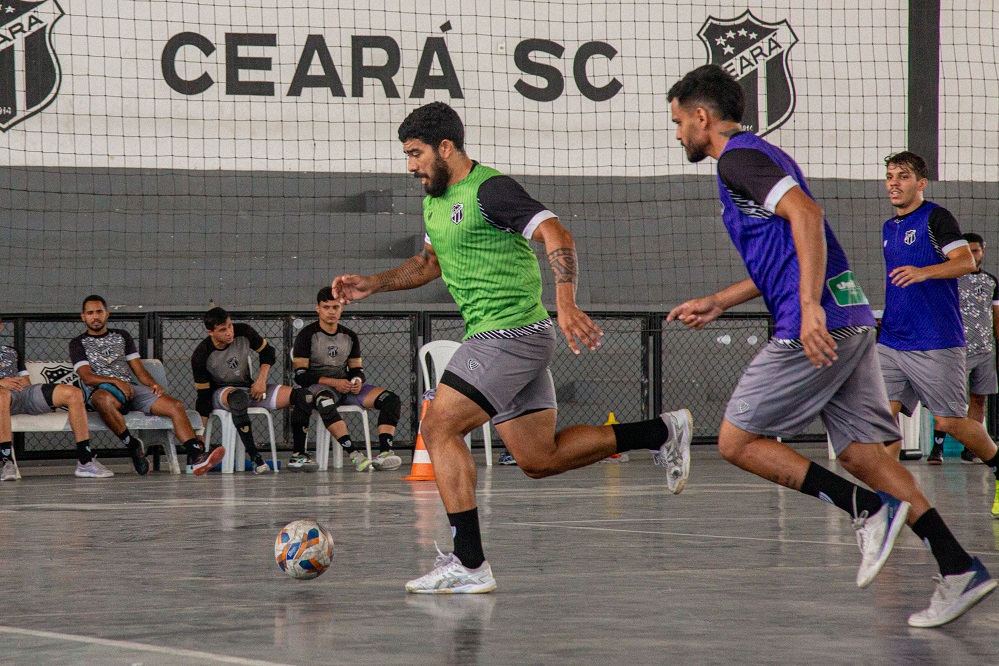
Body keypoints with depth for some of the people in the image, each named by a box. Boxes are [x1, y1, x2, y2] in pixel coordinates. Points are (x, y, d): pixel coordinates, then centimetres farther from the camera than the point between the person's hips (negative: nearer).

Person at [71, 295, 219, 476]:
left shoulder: (121, 336, 25)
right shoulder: (78, 343, 12)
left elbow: (139, 369, 18)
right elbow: (87, 377, -4)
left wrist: (153, 384, -5)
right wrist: (116, 381, -21)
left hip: (131, 388, 4)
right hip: (101, 390, -4)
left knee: (176, 406, -19)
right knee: (104, 399, -44)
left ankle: (196, 456, -30)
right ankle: (131, 444, -23)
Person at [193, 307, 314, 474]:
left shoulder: (244, 332, -11)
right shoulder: (200, 356, -19)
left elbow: (267, 352, 8)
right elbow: (203, 396, -13)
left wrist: (261, 380, -8)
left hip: (249, 387, 5)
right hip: (220, 392, -5)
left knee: (302, 397, -18)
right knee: (238, 397, -46)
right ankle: (255, 458, -44)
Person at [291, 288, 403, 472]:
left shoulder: (349, 336, 14)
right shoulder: (307, 335, -2)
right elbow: (301, 376, -8)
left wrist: (357, 380, -8)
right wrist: (334, 382, -19)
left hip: (346, 387, 5)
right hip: (318, 387, -5)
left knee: (391, 399, -16)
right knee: (325, 403, -43)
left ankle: (384, 452, -31)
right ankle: (354, 454, -49)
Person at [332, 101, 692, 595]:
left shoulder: (488, 189, -14)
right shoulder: (435, 200, 15)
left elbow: (557, 236, -23)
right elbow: (429, 262, 32)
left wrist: (565, 303, -37)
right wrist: (371, 285, 19)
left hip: (511, 332, -10)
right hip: (493, 337, 10)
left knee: (438, 428, -14)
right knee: (539, 460, 11)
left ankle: (469, 564, -14)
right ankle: (660, 433, 20)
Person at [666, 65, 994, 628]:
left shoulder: (738, 158, -6)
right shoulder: (763, 154, 25)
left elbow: (806, 214, -22)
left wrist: (810, 306, -29)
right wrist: (717, 303, 33)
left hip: (819, 326, -10)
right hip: (850, 322, 10)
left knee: (738, 441, -1)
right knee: (861, 452, 6)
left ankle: (870, 509, -10)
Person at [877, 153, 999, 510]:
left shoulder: (936, 218, -5)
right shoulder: (889, 228, 18)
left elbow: (966, 261, -18)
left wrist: (923, 272, -33)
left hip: (936, 343, -7)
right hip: (891, 343, 7)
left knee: (949, 422, -3)